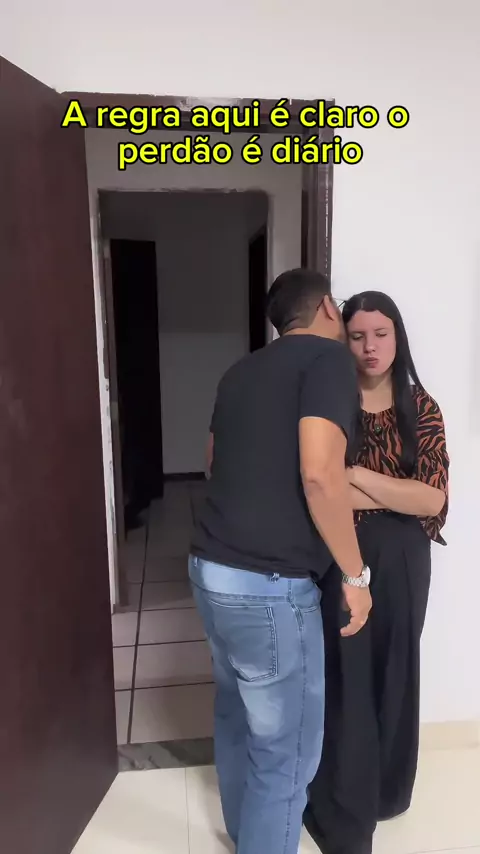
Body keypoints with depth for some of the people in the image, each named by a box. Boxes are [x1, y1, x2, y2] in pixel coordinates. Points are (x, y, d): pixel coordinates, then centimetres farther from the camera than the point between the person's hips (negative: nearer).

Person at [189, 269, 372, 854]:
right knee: (287, 747, 10)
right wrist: (355, 574, -12)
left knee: (236, 712, 27)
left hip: (211, 568, 9)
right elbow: (319, 473, -24)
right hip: (268, 586, -9)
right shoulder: (328, 357, -11)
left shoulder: (240, 371, 13)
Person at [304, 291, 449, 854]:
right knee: (343, 678, 5)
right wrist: (398, 494, -14)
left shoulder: (420, 408, -1)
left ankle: (386, 790, 43)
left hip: (401, 561, 2)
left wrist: (357, 476, -19)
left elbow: (434, 499, -11)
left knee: (393, 672, 17)